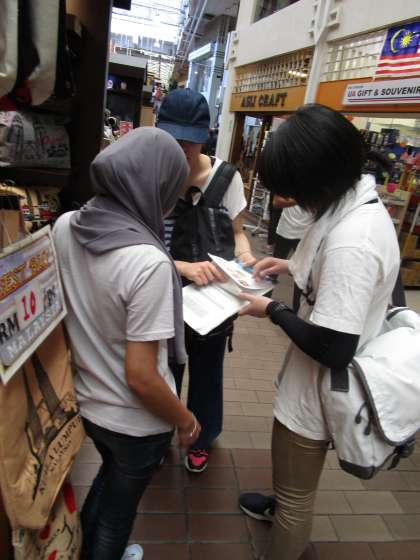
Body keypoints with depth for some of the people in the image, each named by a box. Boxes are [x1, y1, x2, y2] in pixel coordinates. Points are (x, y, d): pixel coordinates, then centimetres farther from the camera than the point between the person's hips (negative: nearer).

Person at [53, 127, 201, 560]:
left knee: (109, 474, 36)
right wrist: (184, 420, -10)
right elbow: (140, 377, -27)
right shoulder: (148, 262, -32)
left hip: (84, 401, 7)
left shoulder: (63, 227, -12)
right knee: (119, 507, 25)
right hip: (135, 421, -6)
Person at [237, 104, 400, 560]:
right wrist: (294, 266, 3)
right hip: (313, 383, 10)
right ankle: (281, 507, 64)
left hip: (316, 392, -10)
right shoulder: (359, 204, -1)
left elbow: (333, 349, -31)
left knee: (295, 497, 16)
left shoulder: (353, 241, -34)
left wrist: (273, 310, -17)